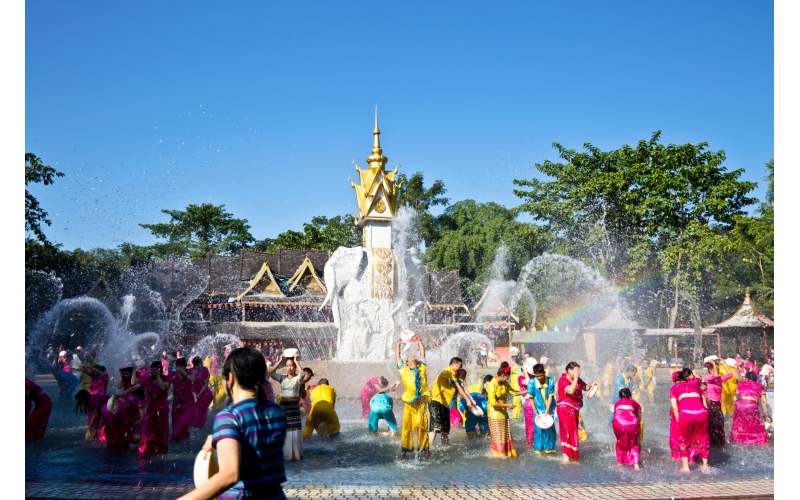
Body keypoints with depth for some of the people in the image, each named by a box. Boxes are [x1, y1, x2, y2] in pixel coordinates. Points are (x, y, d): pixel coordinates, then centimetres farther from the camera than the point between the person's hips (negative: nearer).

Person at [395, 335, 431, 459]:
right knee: (407, 427, -3)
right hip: (410, 402, -1)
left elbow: (423, 355, 21)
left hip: (422, 402, 2)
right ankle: (404, 450, 2)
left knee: (423, 426, 3)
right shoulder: (403, 369, 12)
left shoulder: (422, 368, 16)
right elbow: (397, 356, 15)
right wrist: (398, 344, 21)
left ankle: (425, 448, 9)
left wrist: (419, 342, 27)